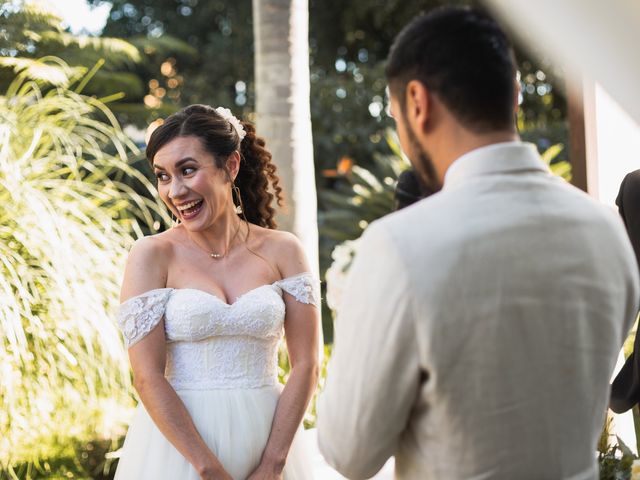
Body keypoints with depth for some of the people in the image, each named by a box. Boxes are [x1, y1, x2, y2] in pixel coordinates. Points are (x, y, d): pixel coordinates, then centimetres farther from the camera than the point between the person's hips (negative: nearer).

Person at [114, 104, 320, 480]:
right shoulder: (152, 255, -5)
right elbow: (148, 377, -11)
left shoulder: (282, 251, 0)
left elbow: (306, 365, -3)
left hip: (267, 439, 2)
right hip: (178, 445, -2)